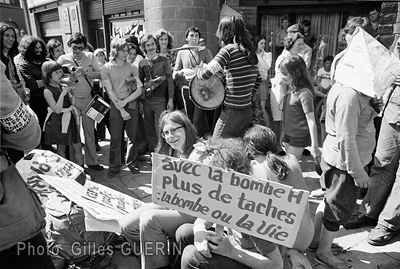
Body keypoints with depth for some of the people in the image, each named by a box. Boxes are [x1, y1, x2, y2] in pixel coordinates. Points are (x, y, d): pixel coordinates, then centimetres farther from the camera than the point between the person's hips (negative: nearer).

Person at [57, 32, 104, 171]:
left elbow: (100, 74, -1)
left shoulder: (90, 56, 5)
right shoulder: (63, 59, 1)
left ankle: (92, 161, 19)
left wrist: (86, 72, -16)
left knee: (90, 132, 8)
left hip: (88, 99, 2)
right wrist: (70, 78, -17)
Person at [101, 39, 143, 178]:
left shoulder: (131, 67, 5)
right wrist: (121, 109, -11)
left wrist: (124, 101, -12)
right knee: (115, 137, 1)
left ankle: (132, 163, 21)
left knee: (133, 136, 6)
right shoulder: (106, 68, 0)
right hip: (115, 105, -1)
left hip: (131, 104, 2)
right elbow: (110, 91, -5)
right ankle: (114, 166, 14)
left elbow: (140, 89, -2)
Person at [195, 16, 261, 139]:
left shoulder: (229, 49, -13)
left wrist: (197, 70, -3)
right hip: (247, 112, 8)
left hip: (232, 113, -8)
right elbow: (258, 80, 21)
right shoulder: (249, 51, 11)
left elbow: (206, 72, -24)